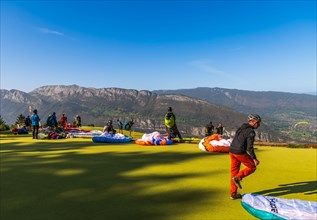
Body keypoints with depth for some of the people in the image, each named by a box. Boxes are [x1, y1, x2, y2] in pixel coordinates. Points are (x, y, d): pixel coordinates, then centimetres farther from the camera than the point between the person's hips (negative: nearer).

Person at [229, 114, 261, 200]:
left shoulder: (241, 128, 16)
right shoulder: (251, 131, -10)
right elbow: (249, 146, -16)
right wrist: (254, 159, -13)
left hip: (232, 151, 8)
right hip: (240, 152, -8)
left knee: (234, 171, 13)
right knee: (252, 167, 12)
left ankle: (233, 194, 18)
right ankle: (237, 177, -2)